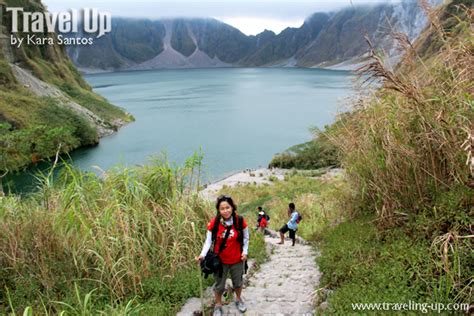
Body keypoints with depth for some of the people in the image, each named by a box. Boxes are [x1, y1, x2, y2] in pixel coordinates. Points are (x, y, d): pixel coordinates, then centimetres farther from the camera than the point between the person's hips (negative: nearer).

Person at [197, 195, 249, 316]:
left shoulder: (240, 220, -18)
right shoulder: (214, 223, -21)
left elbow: (245, 237, -2)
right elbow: (208, 240, -13)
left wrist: (245, 251, -9)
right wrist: (203, 254, -26)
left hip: (237, 259, 1)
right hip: (220, 260, -1)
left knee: (238, 282, 25)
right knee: (219, 285, 16)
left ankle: (239, 300, 53)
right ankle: (218, 306, 41)